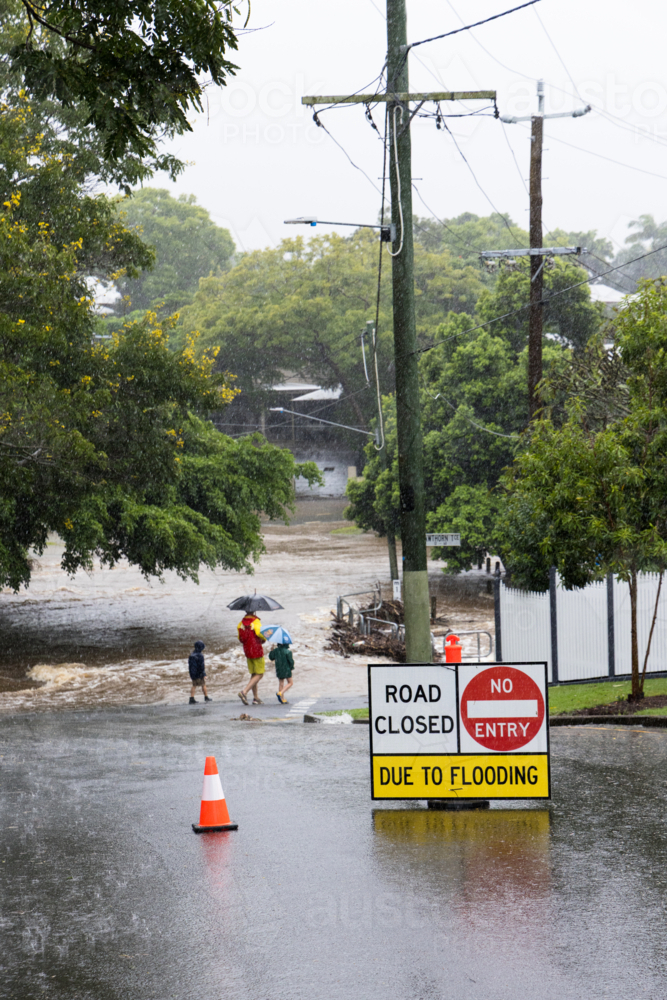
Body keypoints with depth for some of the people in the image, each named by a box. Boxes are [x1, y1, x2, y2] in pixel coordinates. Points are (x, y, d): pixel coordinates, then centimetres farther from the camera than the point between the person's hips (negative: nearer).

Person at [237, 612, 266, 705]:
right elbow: (258, 632, -27)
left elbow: (240, 638, 6)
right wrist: (264, 639, -6)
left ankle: (255, 697, 14)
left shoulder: (241, 623, 5)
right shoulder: (255, 621, -13)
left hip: (247, 651, 7)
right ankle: (244, 692, -18)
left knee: (254, 674, 14)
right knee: (259, 674, -2)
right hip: (257, 651, -7)